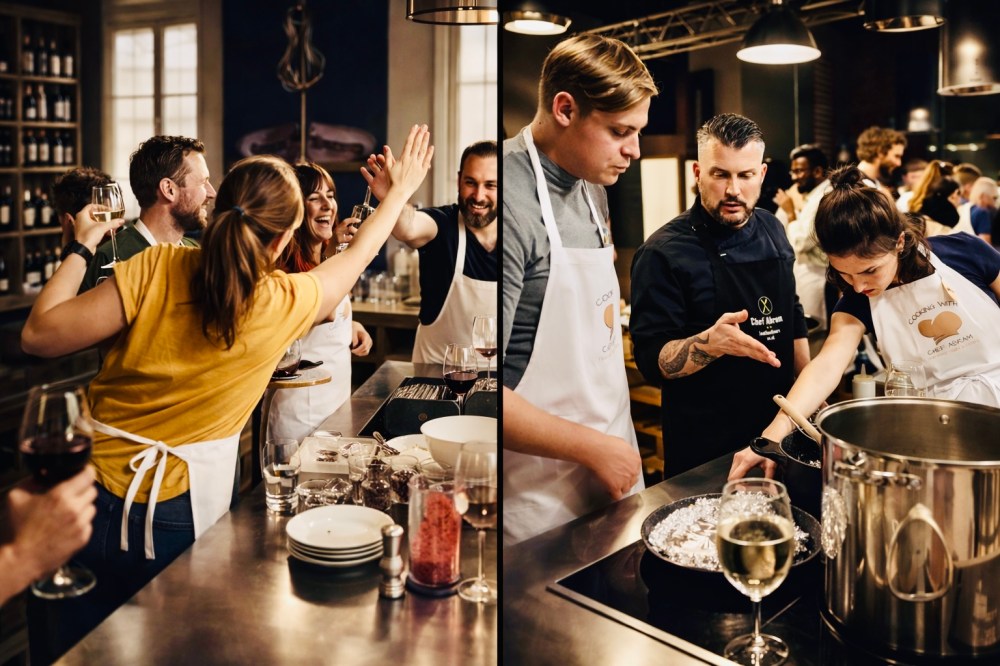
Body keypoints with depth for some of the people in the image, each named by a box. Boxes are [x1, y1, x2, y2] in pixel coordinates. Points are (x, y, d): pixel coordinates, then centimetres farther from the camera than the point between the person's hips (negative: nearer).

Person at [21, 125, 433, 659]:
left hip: (93, 497, 2)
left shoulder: (156, 267, -14)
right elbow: (358, 254, 7)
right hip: (180, 516, -1)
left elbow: (39, 335, -11)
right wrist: (401, 189, 21)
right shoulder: (287, 304, -12)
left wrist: (82, 247, 1)